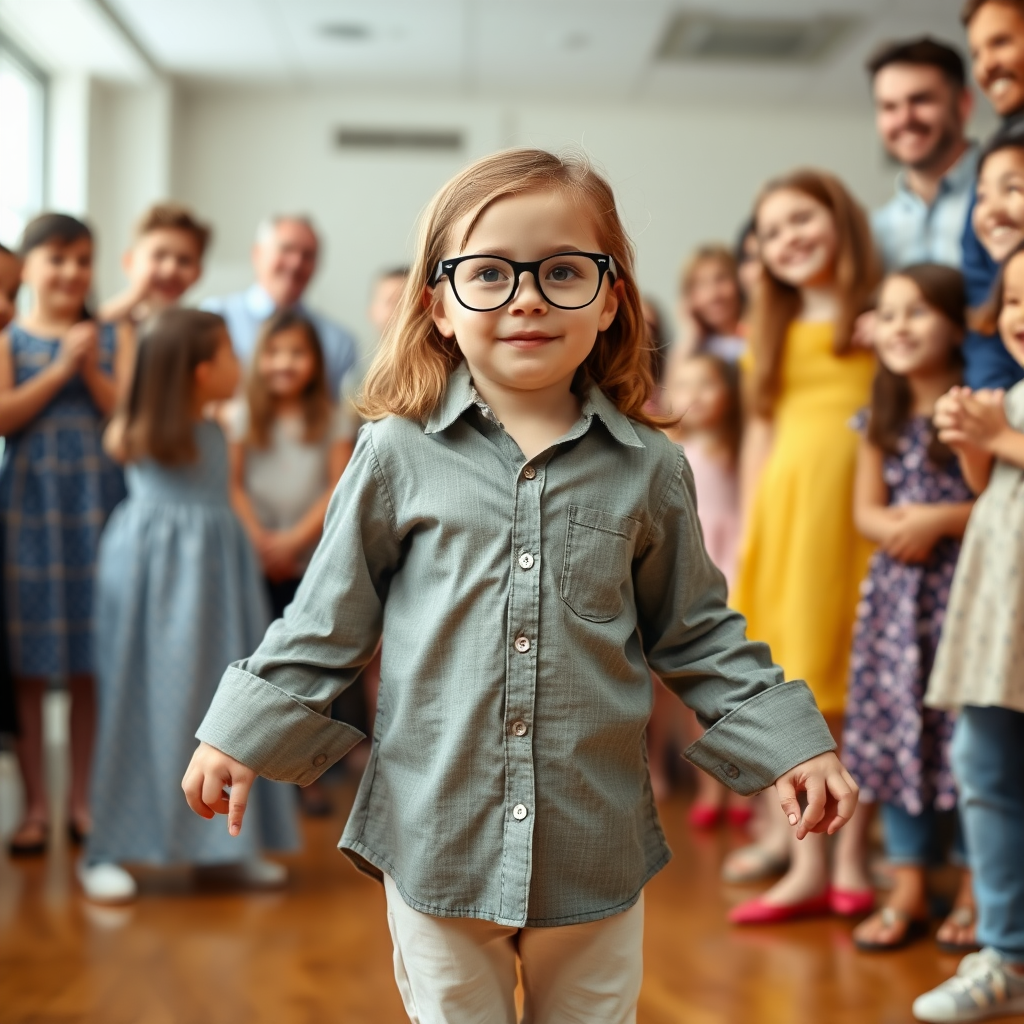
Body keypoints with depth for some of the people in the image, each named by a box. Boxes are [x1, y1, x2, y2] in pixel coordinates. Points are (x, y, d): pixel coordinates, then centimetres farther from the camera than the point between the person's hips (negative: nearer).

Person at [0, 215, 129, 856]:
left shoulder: (115, 340, 8)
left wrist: (92, 370, -10)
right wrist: (62, 367, -10)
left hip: (98, 505, 1)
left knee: (93, 663, 4)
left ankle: (84, 799, 15)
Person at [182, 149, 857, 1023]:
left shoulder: (648, 469, -1)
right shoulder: (399, 456, -5)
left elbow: (695, 632, 8)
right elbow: (328, 620, 3)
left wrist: (789, 741, 2)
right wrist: (242, 733, 0)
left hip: (596, 848, 1)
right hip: (434, 841, -1)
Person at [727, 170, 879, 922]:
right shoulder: (774, 332, 19)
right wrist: (750, 531, 12)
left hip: (855, 502, -5)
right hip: (786, 508, 5)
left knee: (850, 677, -3)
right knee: (796, 685, 3)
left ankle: (850, 853, 4)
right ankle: (805, 856, 7)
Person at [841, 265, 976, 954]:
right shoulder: (881, 419, 10)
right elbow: (867, 509, 9)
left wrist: (939, 520, -17)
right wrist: (895, 528, -12)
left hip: (967, 589, -5)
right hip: (897, 592, 6)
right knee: (896, 734, 7)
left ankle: (974, 892, 13)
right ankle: (908, 892, 18)